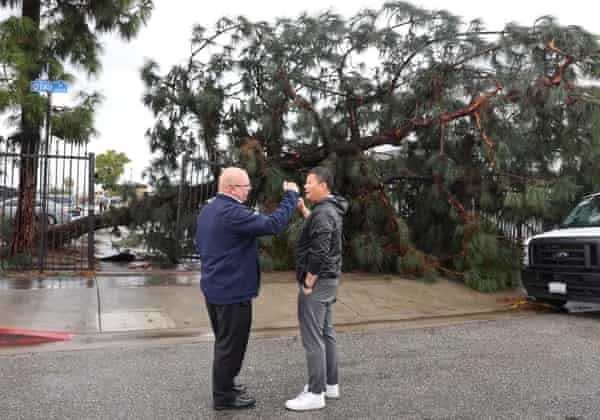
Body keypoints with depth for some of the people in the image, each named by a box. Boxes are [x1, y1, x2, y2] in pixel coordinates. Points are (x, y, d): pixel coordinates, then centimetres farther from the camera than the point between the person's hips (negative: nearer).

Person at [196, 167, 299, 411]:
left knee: (223, 341, 22)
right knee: (231, 344, 4)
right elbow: (273, 225, -29)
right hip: (232, 290, -10)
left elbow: (199, 244, 19)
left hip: (213, 286, 10)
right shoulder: (233, 213, -25)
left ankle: (223, 385, 36)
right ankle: (223, 396, 16)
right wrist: (290, 196, -18)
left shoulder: (207, 210, 8)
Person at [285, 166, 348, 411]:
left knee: (312, 338, -4)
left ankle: (315, 394, 3)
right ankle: (330, 384, 25)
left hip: (317, 281, -10)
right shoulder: (331, 209, 11)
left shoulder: (323, 212, -20)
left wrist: (308, 283, -19)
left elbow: (319, 253, -26)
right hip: (328, 280, 10)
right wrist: (303, 210, 19)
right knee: (326, 333, 15)